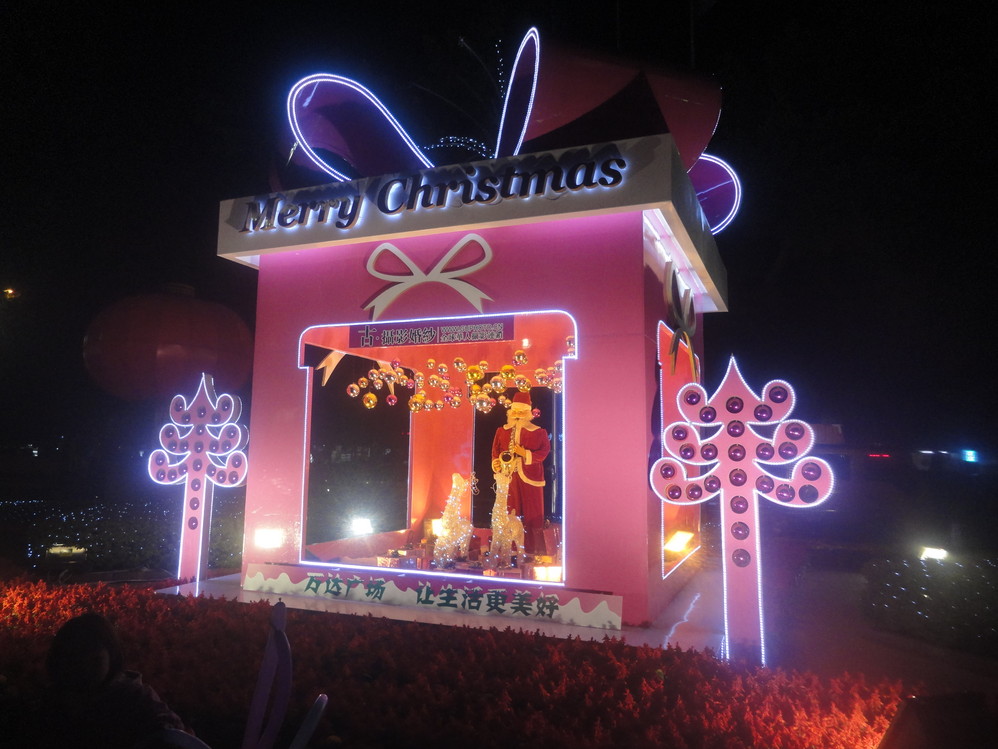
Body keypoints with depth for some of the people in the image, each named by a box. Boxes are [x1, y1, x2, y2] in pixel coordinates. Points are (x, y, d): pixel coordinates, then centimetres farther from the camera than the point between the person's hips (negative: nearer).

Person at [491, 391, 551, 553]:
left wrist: (526, 454, -17)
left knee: (531, 514, 2)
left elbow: (545, 451, -7)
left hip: (529, 479, -2)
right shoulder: (502, 431, 8)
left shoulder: (538, 433, -2)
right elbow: (496, 450, 8)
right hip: (508, 478, 2)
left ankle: (530, 549, 13)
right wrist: (496, 463, -10)